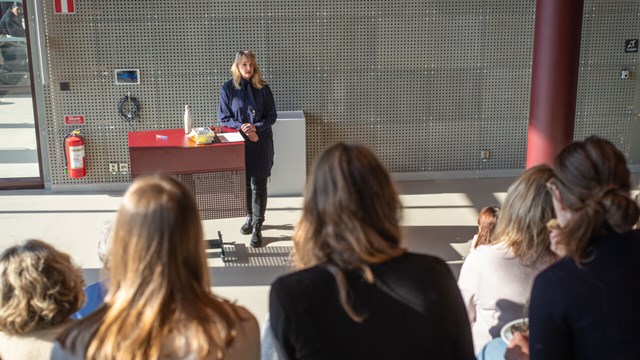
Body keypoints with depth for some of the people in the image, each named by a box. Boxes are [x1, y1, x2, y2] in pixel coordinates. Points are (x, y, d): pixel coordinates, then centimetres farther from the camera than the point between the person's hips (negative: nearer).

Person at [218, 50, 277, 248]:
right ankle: (250, 216, 36)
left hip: (261, 144, -1)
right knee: (244, 183, 14)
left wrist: (256, 127, -16)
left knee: (258, 185, -1)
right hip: (239, 143, 1)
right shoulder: (228, 88, -3)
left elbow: (272, 116, 1)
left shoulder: (262, 88, -2)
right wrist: (241, 127, -16)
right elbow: (223, 118, -1)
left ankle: (257, 227, 5)